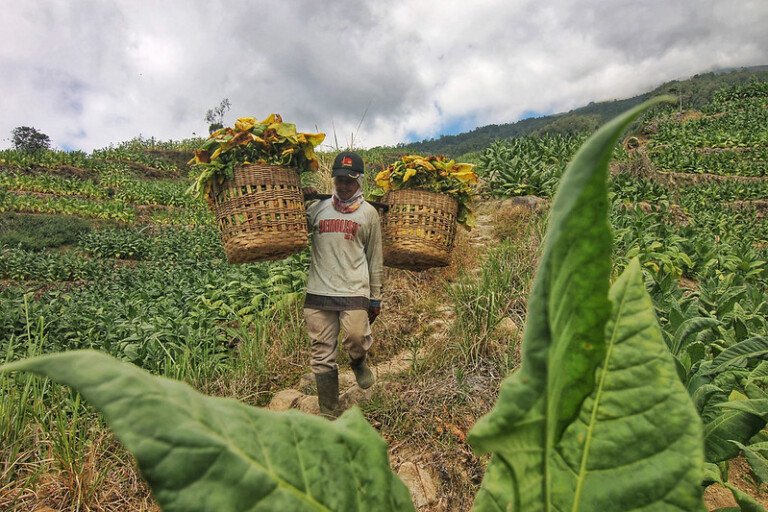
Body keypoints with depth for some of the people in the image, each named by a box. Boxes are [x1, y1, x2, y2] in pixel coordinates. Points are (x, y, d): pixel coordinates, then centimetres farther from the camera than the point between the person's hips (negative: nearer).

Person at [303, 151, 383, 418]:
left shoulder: (369, 213, 8)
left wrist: (375, 297, 7)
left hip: (354, 291, -2)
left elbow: (375, 259, 9)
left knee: (356, 338, -22)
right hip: (319, 291, 2)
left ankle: (358, 362, 17)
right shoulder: (317, 208, 11)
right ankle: (329, 414, 24)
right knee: (323, 355, 6)